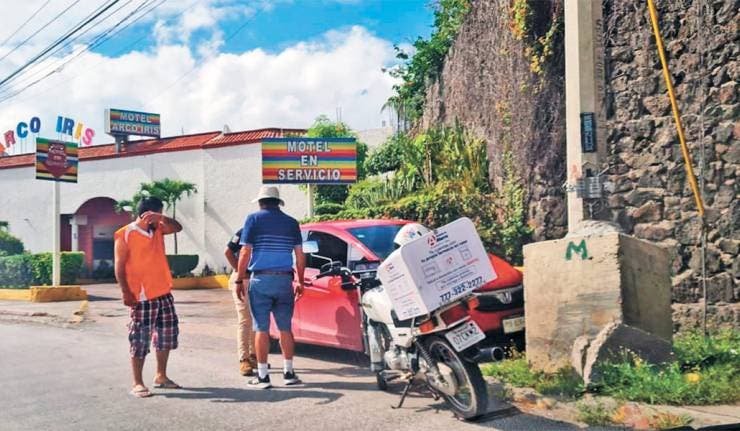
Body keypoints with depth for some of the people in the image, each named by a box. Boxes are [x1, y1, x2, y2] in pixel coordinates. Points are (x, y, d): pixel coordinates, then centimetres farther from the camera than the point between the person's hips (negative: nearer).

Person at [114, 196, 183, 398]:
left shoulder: (157, 229, 12)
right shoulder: (125, 235, -8)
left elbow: (177, 227, 0)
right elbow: (119, 268, -11)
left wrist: (160, 218, -16)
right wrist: (126, 293, -18)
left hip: (164, 294, 7)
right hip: (141, 298, -7)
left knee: (167, 335, 13)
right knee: (140, 340, -2)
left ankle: (161, 376, 26)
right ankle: (137, 383, 7)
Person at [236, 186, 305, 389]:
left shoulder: (254, 219, 0)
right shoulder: (291, 222, 10)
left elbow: (245, 252, -5)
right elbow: (300, 256, 8)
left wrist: (239, 280, 0)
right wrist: (300, 281, 16)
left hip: (260, 279, -3)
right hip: (284, 280, 3)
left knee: (262, 328, 2)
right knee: (285, 328, 10)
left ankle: (262, 376, 4)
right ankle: (288, 372, 13)